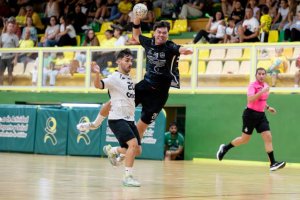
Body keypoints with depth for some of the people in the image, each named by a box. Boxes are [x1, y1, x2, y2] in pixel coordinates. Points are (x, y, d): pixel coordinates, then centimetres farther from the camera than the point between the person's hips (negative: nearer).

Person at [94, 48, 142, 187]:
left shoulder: (129, 79, 14)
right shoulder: (115, 77, -10)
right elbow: (99, 85, -29)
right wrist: (97, 74, -45)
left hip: (129, 119, 8)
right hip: (117, 119, -8)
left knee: (137, 151, 7)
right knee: (133, 143, -24)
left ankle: (111, 151, 32)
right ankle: (127, 177, -16)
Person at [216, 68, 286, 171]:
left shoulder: (265, 86, 10)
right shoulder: (252, 86, -13)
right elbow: (250, 99, -31)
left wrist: (267, 107, 14)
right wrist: (262, 91, -35)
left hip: (261, 115, 6)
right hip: (251, 114, -6)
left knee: (268, 137, -7)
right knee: (245, 139, 4)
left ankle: (273, 163, -9)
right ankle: (225, 148, 26)